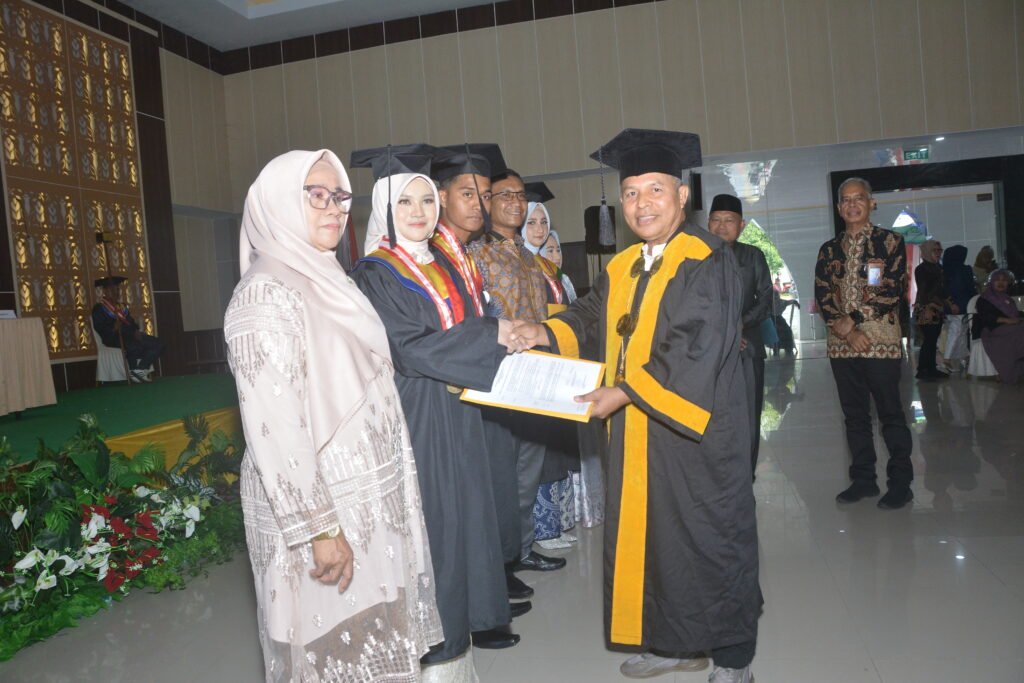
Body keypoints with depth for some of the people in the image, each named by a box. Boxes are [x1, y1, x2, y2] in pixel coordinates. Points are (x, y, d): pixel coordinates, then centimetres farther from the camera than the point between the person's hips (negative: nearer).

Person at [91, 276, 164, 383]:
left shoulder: (122, 306, 26)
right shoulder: (99, 308, 3)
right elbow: (99, 328, -11)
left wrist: (137, 331, -4)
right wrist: (114, 328, -29)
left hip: (129, 335, 7)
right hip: (114, 338, -7)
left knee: (158, 344, -13)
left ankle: (140, 370, -18)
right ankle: (139, 370, -17)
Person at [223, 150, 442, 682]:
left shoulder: (328, 282, 10)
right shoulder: (266, 294, -17)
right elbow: (274, 429, -22)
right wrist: (320, 528, -22)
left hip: (370, 498, 8)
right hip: (320, 505, -8)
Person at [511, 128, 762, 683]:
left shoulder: (707, 262, -13)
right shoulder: (621, 268, 12)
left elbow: (697, 350, -21)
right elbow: (591, 315, 14)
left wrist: (625, 391, -23)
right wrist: (546, 333, -6)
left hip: (695, 433, -7)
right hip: (636, 435, 7)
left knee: (709, 539, 6)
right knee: (648, 535, 15)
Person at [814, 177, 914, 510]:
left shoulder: (890, 242, 2)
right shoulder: (829, 250, 12)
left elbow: (894, 290, -8)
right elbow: (822, 294, 4)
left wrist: (852, 319, -13)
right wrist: (847, 331, -9)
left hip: (881, 340, -4)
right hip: (841, 344, 4)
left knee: (890, 413, 1)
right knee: (854, 415, 10)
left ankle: (900, 483, 13)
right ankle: (863, 479, 21)